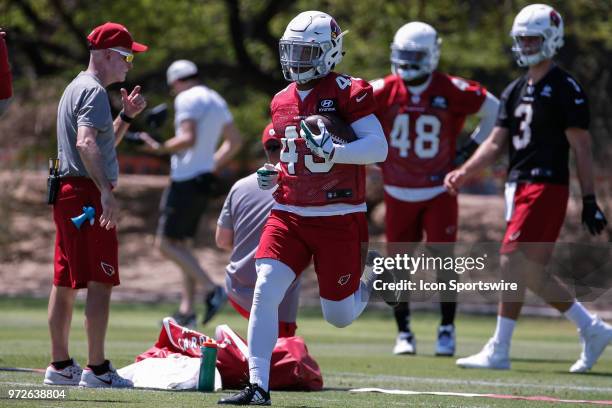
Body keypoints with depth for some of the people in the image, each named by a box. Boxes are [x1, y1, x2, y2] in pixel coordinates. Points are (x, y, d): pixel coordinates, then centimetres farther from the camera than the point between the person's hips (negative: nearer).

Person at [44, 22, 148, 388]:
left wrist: (126, 117, 17)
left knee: (66, 282, 12)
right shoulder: (94, 91, -11)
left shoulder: (75, 89, 21)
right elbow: (87, 143, -26)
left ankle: (60, 365, 16)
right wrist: (107, 192, -32)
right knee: (101, 282, -9)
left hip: (67, 192, 10)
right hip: (88, 193, -10)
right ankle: (97, 368, -11)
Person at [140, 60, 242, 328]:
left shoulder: (186, 99, -11)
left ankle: (212, 290, -15)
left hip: (186, 182, -9)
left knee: (166, 244, -6)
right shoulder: (216, 101, 16)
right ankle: (186, 311, 11)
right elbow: (235, 141, 21)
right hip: (205, 181, 9)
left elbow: (188, 138, -24)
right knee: (183, 244, 14)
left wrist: (161, 147, -16)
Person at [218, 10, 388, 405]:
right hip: (289, 215, 5)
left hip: (339, 219, -5)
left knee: (339, 316, 4)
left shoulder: (346, 92, -9)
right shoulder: (283, 101, 11)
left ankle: (370, 286, 39)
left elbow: (379, 148, -16)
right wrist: (274, 177, 6)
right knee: (266, 290, -15)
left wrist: (331, 151, -29)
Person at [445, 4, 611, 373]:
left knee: (514, 263, -12)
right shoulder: (516, 91, 18)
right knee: (530, 272, 8)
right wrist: (465, 172, -1)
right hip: (520, 186, 9)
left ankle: (499, 351, -8)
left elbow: (582, 148, -8)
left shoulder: (565, 89, -7)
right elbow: (496, 142, 15)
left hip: (547, 186, -9)